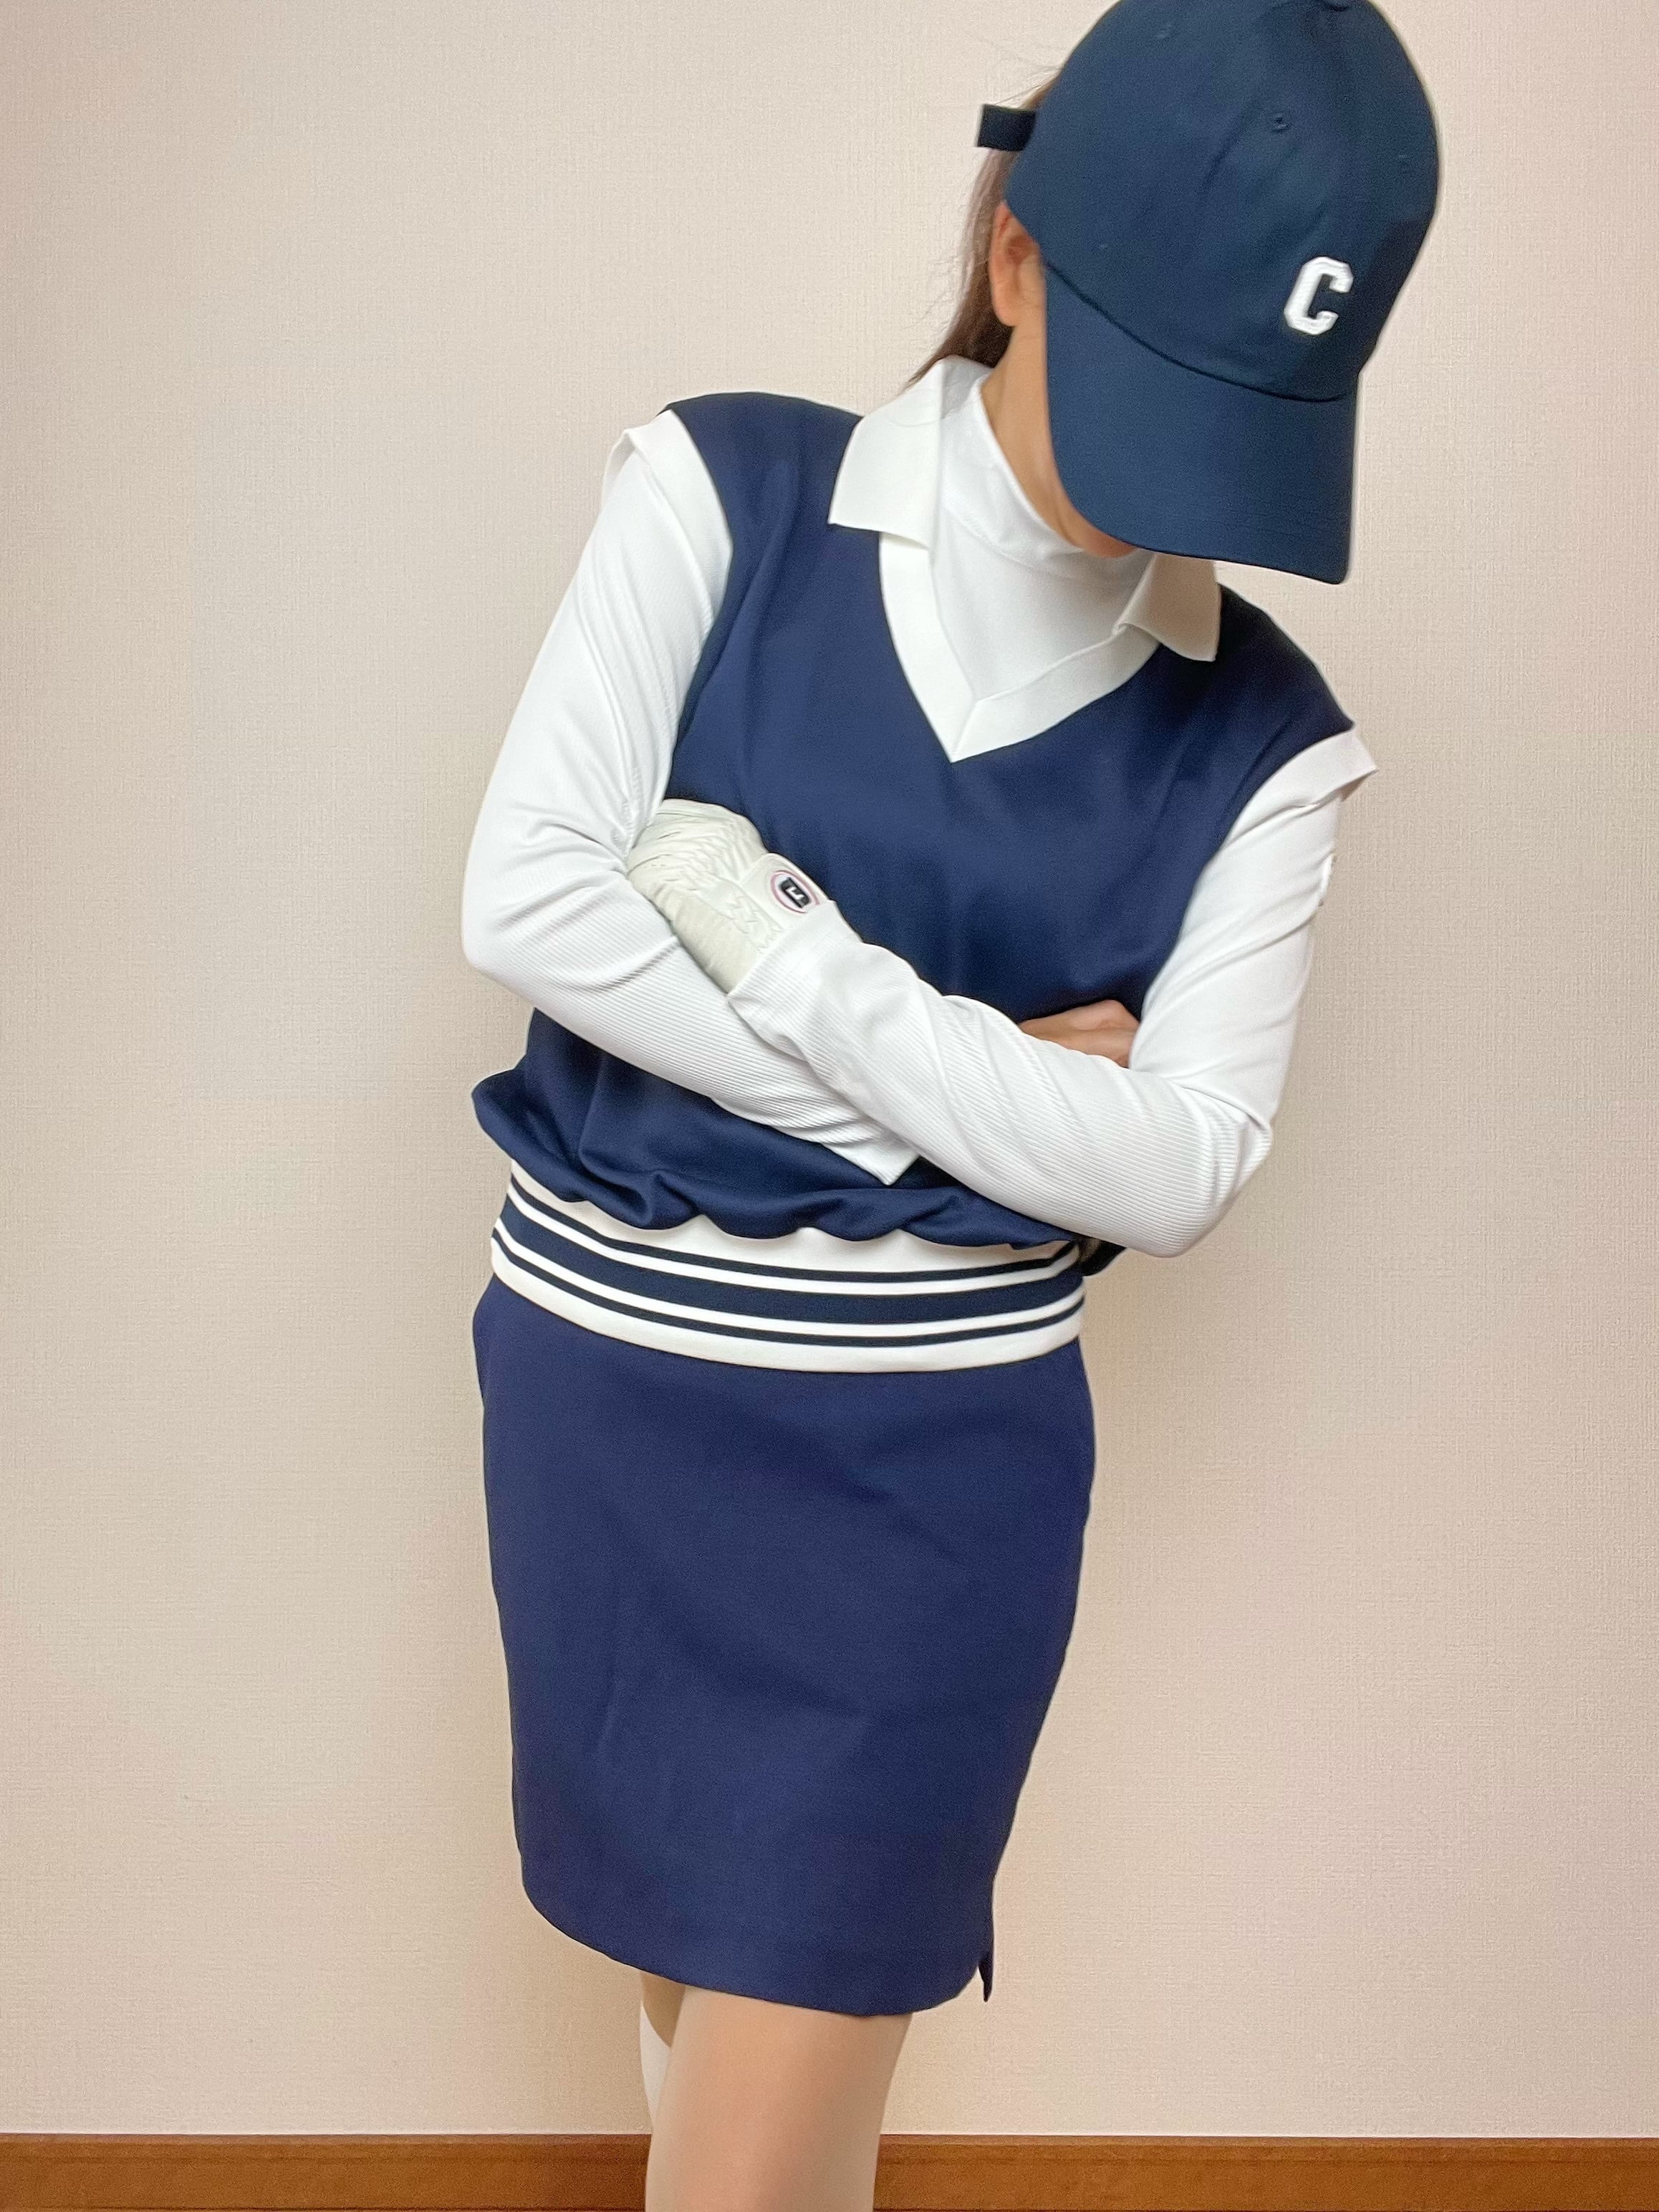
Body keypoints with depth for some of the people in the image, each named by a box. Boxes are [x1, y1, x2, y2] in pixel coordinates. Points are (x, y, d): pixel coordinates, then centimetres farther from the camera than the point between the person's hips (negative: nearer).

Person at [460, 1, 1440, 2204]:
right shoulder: (721, 493, -6)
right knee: (695, 1981, 21)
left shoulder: (1262, 738, -6)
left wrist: (777, 945, -19)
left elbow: (1173, 1170, -12)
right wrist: (956, 1091, -15)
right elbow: (528, 904, -14)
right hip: (606, 1393, 2)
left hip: (934, 1463, -1)